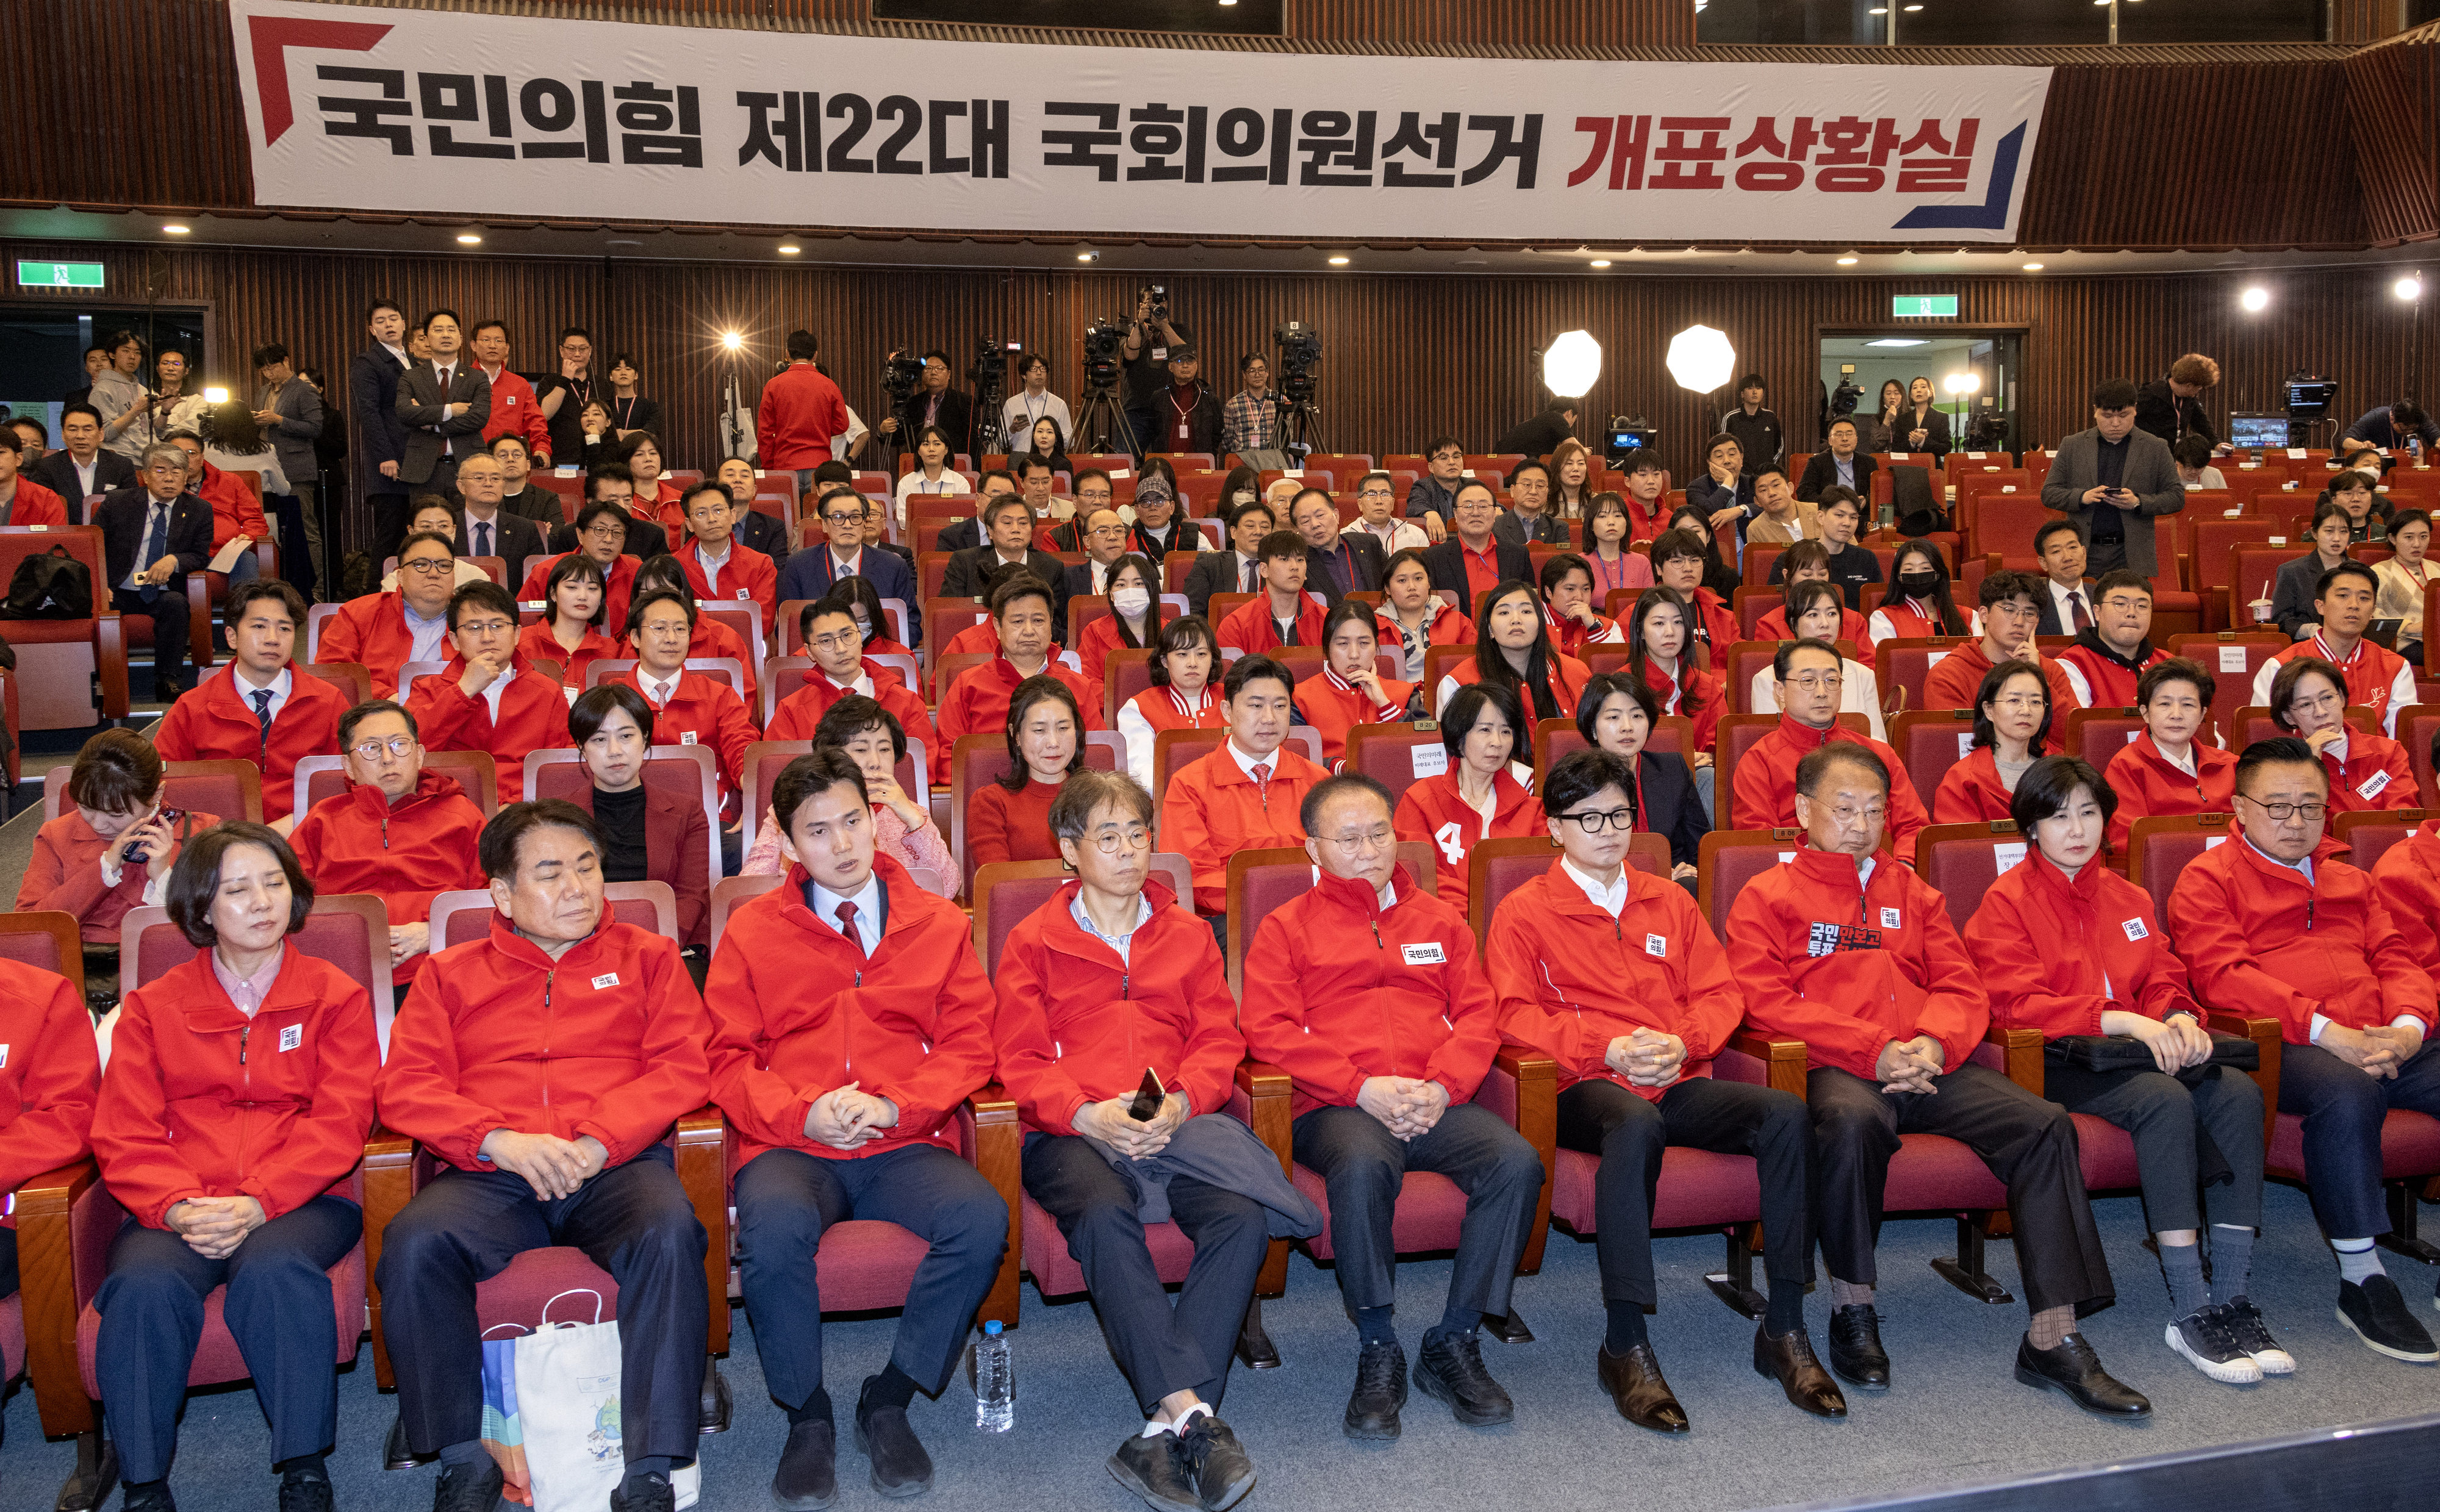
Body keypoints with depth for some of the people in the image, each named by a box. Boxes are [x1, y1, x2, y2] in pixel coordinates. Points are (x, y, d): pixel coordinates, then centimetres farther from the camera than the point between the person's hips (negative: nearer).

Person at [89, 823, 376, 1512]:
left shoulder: (336, 996, 11)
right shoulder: (152, 1006, 16)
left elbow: (339, 1120, 0)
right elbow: (124, 1134, 5)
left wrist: (257, 1203, -17)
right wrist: (178, 1207, -16)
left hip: (300, 1200, -1)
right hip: (179, 1208, 2)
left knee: (274, 1270, -34)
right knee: (143, 1285, -30)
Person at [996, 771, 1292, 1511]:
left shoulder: (1188, 934, 21)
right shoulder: (1033, 942, 13)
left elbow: (1220, 1041, 12)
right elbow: (1021, 1060, 4)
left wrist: (1180, 1103, -10)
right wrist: (1088, 1114, -16)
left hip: (1181, 1123, 2)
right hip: (1072, 1131, -2)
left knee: (1243, 1216, -30)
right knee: (1105, 1216, -38)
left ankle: (1166, 1430, -32)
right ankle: (1192, 1414, -39)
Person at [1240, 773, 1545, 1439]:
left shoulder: (1439, 918, 23)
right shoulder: (1286, 928, 13)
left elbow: (1478, 1014, 13)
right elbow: (1269, 1030, 0)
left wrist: (1441, 1087, -7)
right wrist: (1363, 1087, -13)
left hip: (1437, 1105, 3)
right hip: (1336, 1108, -3)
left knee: (1516, 1160, -26)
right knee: (1363, 1165, -37)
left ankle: (1453, 1344, -13)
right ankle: (1377, 1353, -20)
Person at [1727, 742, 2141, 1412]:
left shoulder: (1912, 892, 26)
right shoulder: (1768, 896, 10)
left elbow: (1962, 986, 16)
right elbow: (1768, 1002, -4)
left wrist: (1933, 1041, -8)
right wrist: (1874, 1050, -14)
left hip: (1928, 1065, 5)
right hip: (1835, 1068, -5)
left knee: (2045, 1124, -21)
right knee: (1854, 1120, -40)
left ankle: (2053, 1340, -17)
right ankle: (1853, 1313, -18)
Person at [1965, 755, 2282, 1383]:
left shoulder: (2128, 898, 20)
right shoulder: (2007, 902, 0)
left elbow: (2164, 978, 16)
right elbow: (2019, 1003, -11)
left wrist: (2178, 1018, -10)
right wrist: (2125, 1020, -20)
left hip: (2141, 1050, 6)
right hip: (2056, 1061, -6)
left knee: (2238, 1091, -23)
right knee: (2166, 1100, -33)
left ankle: (2232, 1298, -23)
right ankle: (2189, 1312, -31)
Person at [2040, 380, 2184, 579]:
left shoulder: (2156, 448, 8)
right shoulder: (2072, 446, 9)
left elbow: (2177, 497, 7)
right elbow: (2048, 494, 8)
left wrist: (2138, 502, -11)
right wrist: (2082, 497, -12)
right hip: (2085, 554, 1)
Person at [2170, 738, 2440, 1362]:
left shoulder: (2352, 881, 30)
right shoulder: (2208, 879, 8)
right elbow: (2222, 976, -6)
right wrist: (2324, 1030, -15)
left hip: (2382, 1045, 6)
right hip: (2281, 1047, -6)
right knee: (2347, 1093, -38)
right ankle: (2361, 1282, -26)